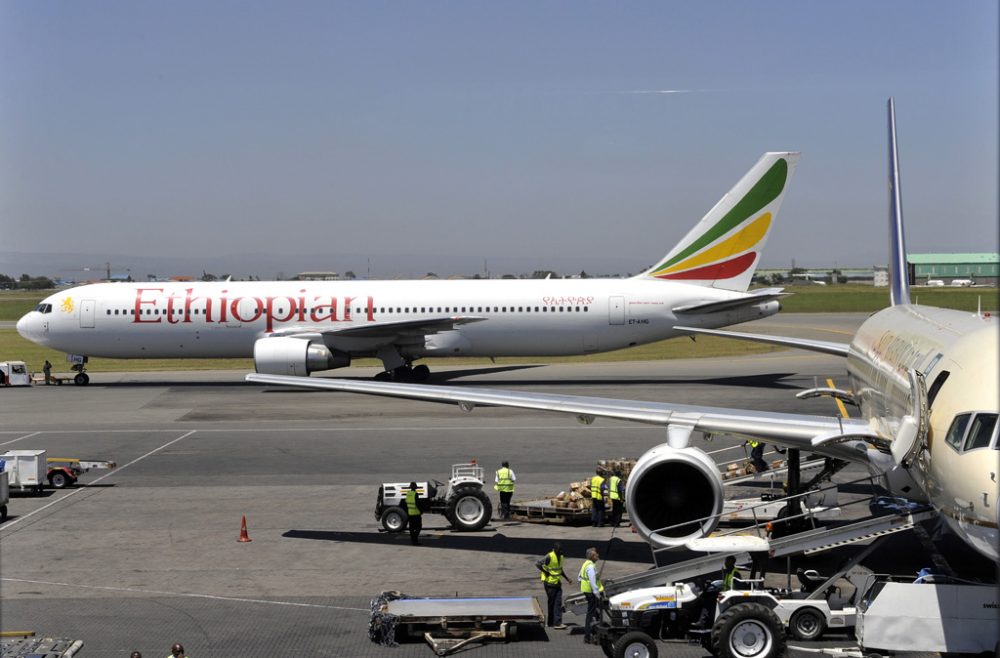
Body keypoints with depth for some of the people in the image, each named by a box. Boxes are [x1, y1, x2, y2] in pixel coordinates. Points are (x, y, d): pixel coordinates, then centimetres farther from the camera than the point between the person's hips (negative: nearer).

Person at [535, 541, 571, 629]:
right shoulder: (549, 557, -16)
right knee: (551, 603, 1)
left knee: (558, 603, 0)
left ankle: (557, 623, -1)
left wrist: (566, 577, 14)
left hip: (557, 583, 7)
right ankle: (551, 623, 9)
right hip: (549, 583, -7)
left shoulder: (561, 557, 10)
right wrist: (546, 572, -18)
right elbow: (538, 564, -22)